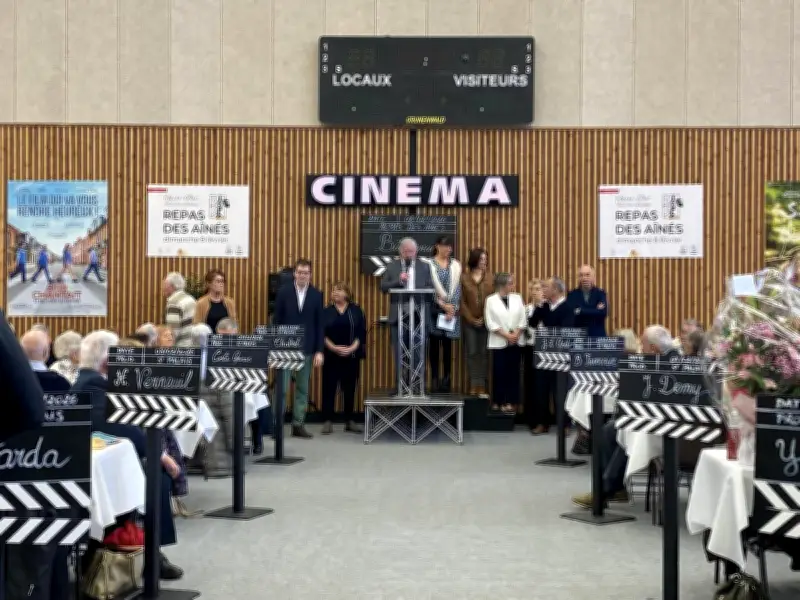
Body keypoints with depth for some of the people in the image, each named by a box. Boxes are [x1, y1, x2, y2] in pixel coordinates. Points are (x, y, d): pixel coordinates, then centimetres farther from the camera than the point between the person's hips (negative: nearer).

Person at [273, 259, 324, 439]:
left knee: (302, 389, 7)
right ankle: (277, 424, 6)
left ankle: (298, 425, 13)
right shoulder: (284, 292, -1)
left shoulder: (316, 295, 2)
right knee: (282, 388, -2)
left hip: (307, 349, 2)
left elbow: (319, 324, 2)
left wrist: (319, 351, -3)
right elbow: (276, 321, 1)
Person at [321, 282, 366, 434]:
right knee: (329, 387, -1)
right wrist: (333, 347, -15)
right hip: (331, 356, 0)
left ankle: (349, 421, 13)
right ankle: (328, 421, 4)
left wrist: (352, 348, -14)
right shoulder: (326, 311, 5)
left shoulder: (356, 310, 5)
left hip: (351, 356, 0)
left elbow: (361, 332, -1)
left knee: (350, 388, 5)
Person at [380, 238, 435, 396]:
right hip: (398, 316, 0)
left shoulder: (424, 267, 7)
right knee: (399, 352, 5)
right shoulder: (392, 266, 6)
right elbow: (383, 287, -2)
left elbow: (430, 288, 4)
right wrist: (398, 280, -17)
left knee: (418, 352, 3)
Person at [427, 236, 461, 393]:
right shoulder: (429, 265, 0)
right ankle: (434, 379, 6)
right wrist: (443, 305, -12)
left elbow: (457, 288, 4)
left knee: (447, 345, 3)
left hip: (451, 310, 2)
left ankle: (446, 380, 7)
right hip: (434, 308, -2)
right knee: (434, 344, 1)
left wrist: (453, 307, -7)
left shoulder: (455, 265, 8)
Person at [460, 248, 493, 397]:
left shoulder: (489, 279, 5)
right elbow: (462, 301, -1)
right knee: (471, 352, 1)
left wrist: (484, 318, -8)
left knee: (484, 353, 1)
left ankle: (482, 386, 2)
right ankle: (473, 385, 5)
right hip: (469, 322, -1)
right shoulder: (464, 278, 0)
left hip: (485, 322, 1)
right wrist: (472, 319, -7)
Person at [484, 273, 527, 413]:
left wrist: (516, 335, -10)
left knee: (513, 372, 3)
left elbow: (523, 320, 4)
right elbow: (491, 323, -6)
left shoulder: (517, 298, 7)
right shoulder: (491, 300, -1)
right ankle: (497, 402, 6)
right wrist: (507, 335, -12)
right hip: (499, 342, -3)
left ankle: (511, 402, 6)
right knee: (499, 372, -1)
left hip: (516, 342, 3)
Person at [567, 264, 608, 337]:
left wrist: (580, 311, -12)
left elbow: (603, 312, -12)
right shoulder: (572, 295, 4)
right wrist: (595, 311, -14)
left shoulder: (600, 293, 4)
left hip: (597, 336, 0)